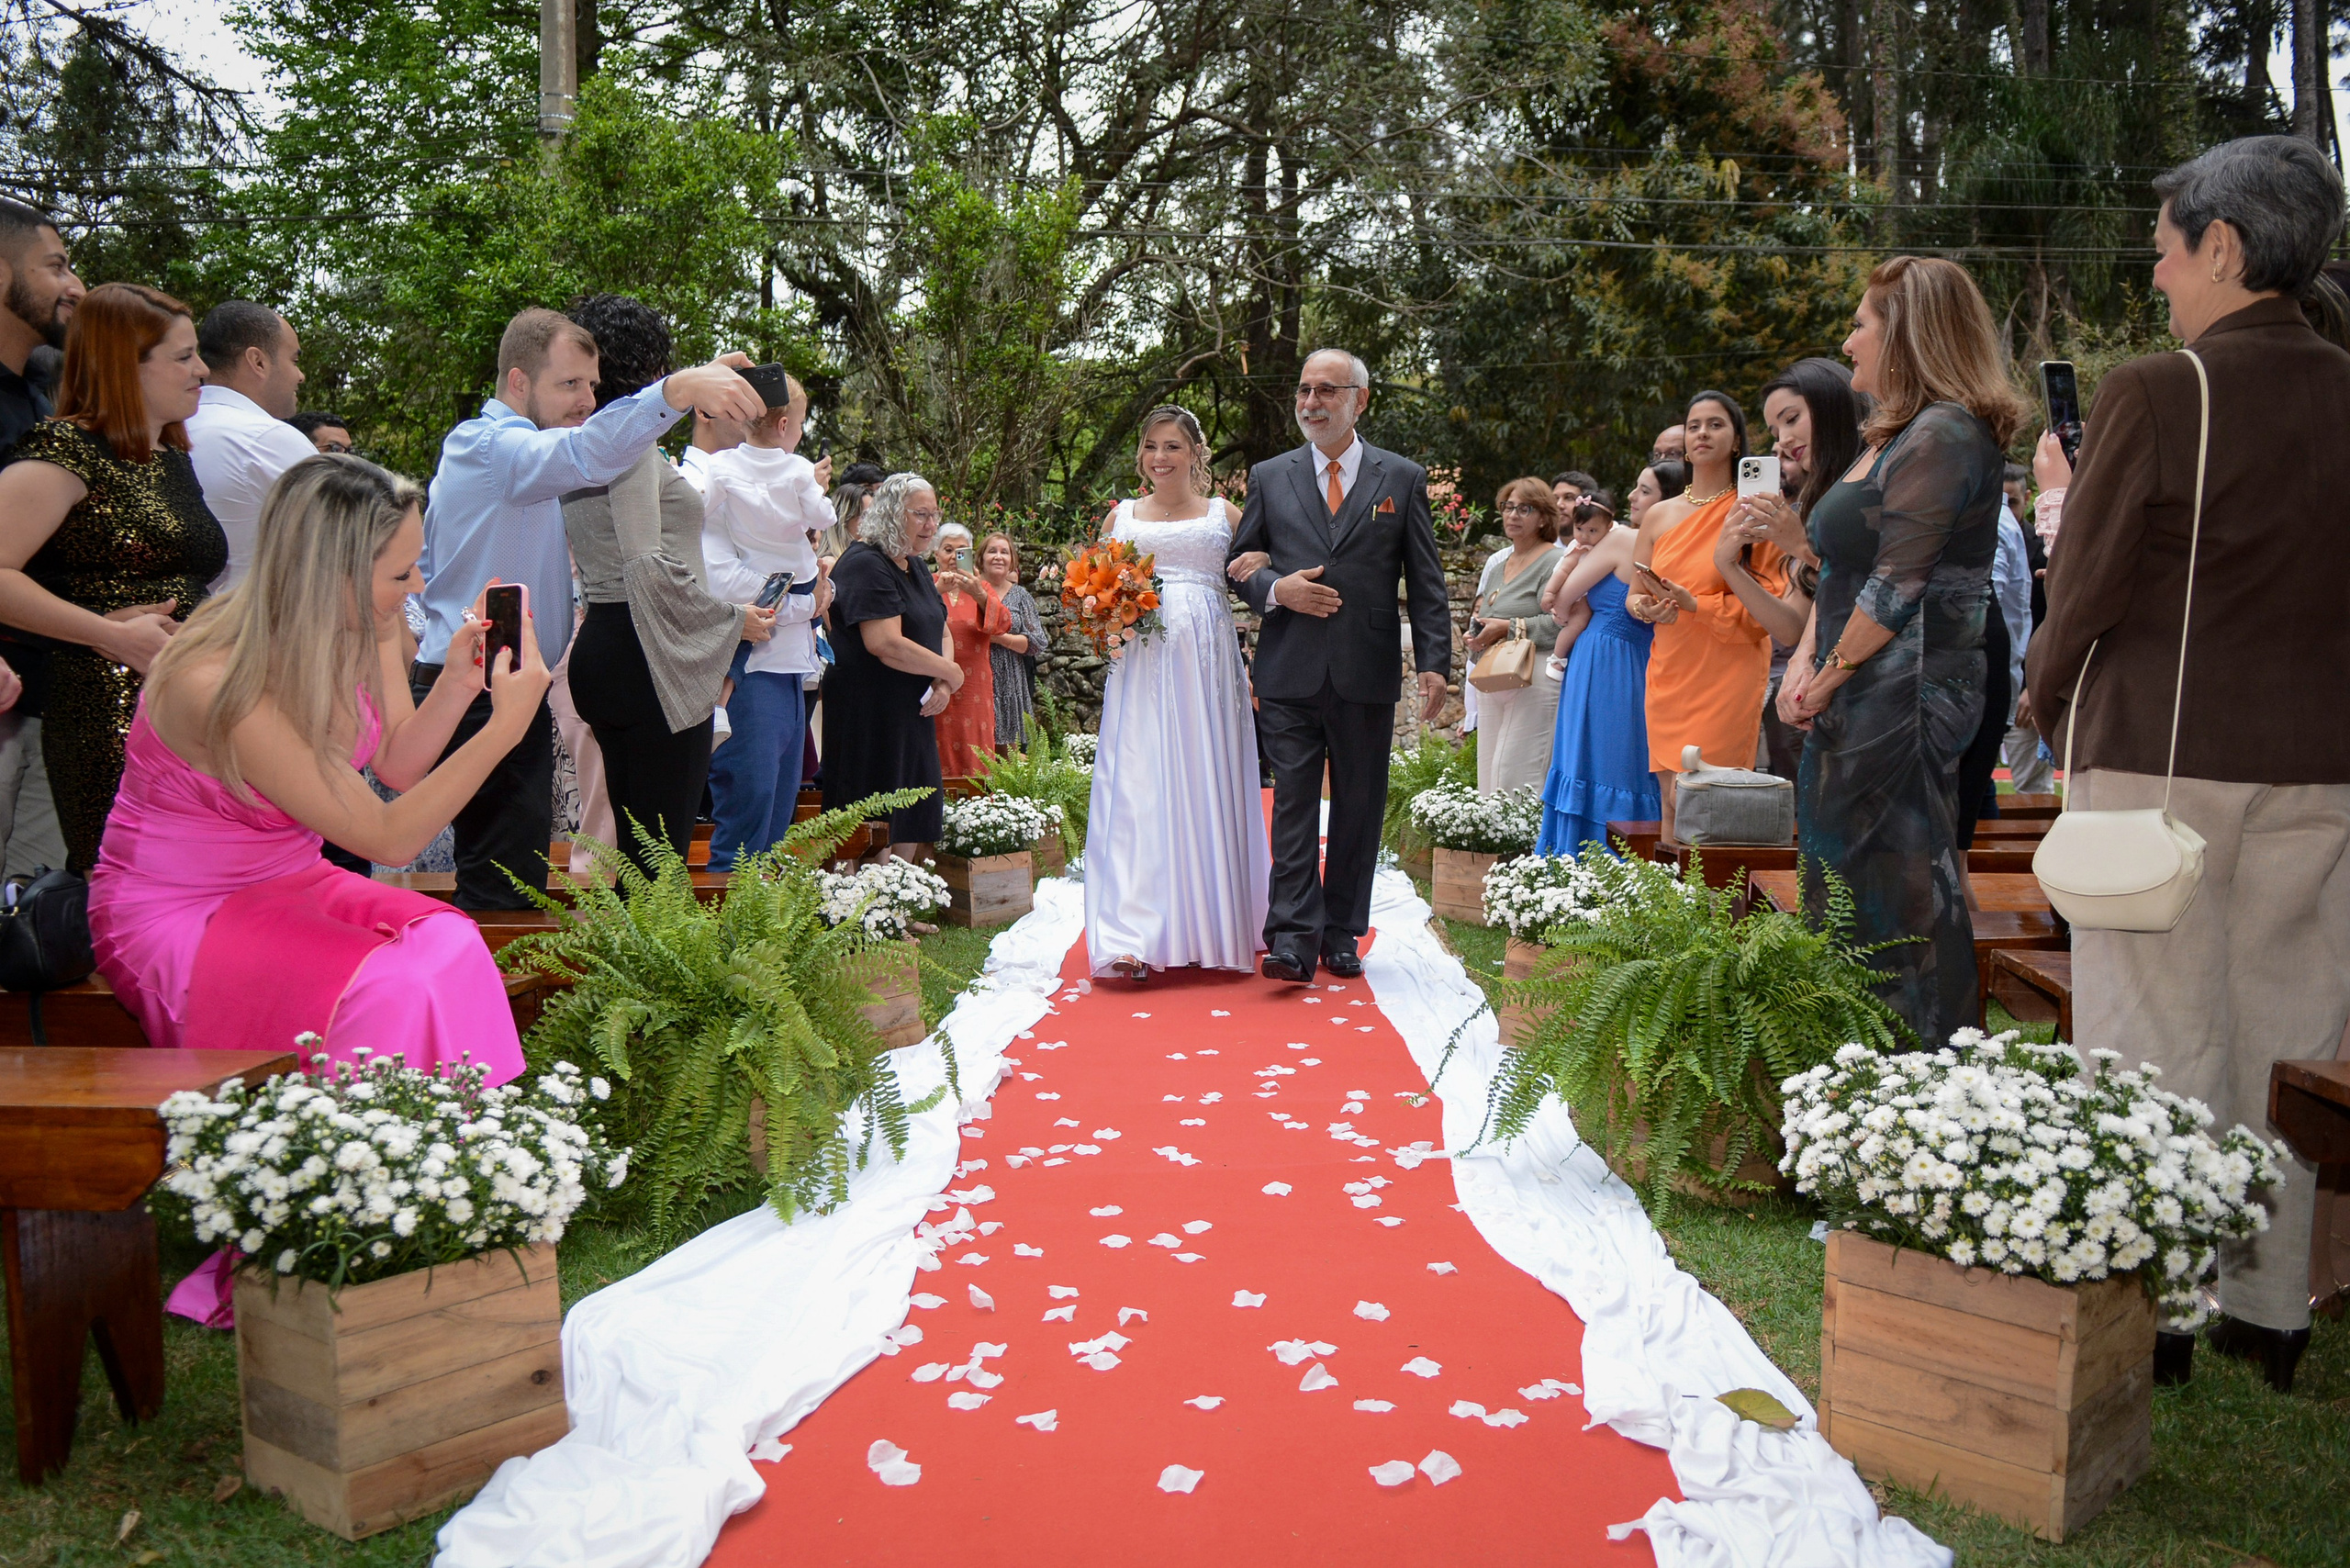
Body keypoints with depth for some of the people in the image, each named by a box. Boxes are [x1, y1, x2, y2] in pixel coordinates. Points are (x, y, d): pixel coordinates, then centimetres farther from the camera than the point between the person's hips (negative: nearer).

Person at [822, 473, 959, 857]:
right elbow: (886, 644, -24)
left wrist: (942, 685, -2)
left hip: (913, 715, 9)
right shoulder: (865, 564, -14)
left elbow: (941, 633, 18)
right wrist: (950, 672, -12)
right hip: (869, 720, -9)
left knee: (915, 821, 10)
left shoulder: (915, 566, 16)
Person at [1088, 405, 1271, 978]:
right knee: (1138, 787, -9)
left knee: (1209, 787, 0)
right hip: (1140, 665, 0)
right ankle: (1138, 936, -11)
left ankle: (1211, 930, 12)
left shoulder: (1225, 514, 14)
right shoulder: (1121, 517, 16)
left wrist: (1261, 567, -8)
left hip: (1208, 663, 0)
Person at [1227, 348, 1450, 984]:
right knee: (1294, 803, -5)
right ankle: (1294, 939, -5)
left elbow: (1426, 582, 6)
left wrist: (1434, 663, -3)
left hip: (1367, 674, 0)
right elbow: (1237, 564, 14)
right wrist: (1275, 590, -8)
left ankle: (1342, 934, 16)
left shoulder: (1403, 478, 8)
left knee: (1359, 807, 6)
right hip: (1290, 673, 0)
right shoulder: (1268, 477, 10)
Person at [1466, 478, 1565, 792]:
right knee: (1488, 774, 3)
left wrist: (1509, 628, -16)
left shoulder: (1555, 561, -4)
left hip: (1535, 678, -8)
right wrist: (1477, 633, 10)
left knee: (1515, 773, -14)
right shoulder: (1497, 563, 21)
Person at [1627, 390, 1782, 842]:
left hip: (1727, 678, -5)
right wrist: (1644, 607, -6)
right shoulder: (1659, 516, 13)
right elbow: (1635, 594, 18)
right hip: (1669, 674, 5)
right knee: (1670, 802, 5)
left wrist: (1693, 604, -17)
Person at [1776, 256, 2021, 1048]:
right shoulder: (1891, 436, 18)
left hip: (1905, 699, -10)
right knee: (1841, 874, 14)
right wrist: (1805, 660, 7)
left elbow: (1897, 585, -19)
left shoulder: (1943, 436, -14)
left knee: (1901, 891, -3)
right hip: (1865, 705, 10)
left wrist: (1830, 679, -10)